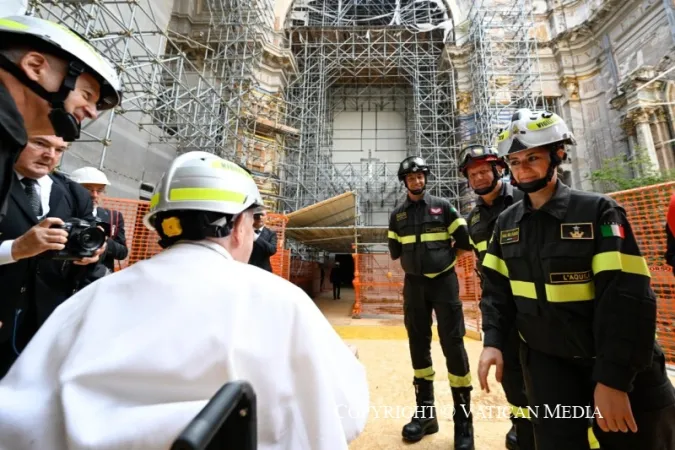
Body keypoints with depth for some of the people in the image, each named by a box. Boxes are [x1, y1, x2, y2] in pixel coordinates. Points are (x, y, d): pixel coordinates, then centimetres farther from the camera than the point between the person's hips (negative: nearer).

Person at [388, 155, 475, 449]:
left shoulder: (442, 207, -1)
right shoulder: (397, 215, 6)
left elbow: (464, 242, 0)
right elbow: (395, 252, 10)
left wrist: (443, 257, 4)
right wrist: (417, 260, 5)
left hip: (444, 282, -2)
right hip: (414, 285, 3)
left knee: (453, 346, -2)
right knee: (418, 345, 9)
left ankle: (464, 419, 16)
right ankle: (425, 412, 25)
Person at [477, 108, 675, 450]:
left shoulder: (597, 211, -12)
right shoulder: (506, 223, -1)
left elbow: (627, 296, -18)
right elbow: (496, 288, 1)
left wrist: (612, 378, -21)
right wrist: (493, 341, -10)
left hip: (621, 370, -1)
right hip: (546, 362, 2)